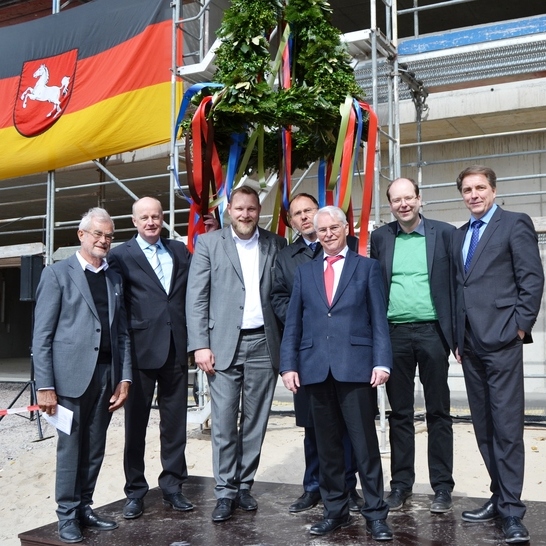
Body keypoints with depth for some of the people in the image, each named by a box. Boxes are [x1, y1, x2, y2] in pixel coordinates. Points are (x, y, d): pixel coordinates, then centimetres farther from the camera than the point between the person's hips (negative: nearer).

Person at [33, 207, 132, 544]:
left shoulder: (115, 279, 14)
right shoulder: (57, 274, 0)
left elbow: (122, 332, 12)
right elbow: (42, 335, -4)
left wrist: (124, 377, 4)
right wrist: (45, 385, -10)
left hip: (107, 374, 4)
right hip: (72, 374, -4)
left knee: (95, 448, 10)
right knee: (70, 446, 4)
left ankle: (85, 508, 22)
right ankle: (67, 515, 16)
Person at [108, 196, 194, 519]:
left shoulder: (180, 251, 12)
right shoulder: (121, 256, -1)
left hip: (176, 349, 3)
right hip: (141, 349, -3)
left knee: (175, 422, 10)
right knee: (136, 423, 8)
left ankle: (173, 486, 23)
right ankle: (135, 491, 20)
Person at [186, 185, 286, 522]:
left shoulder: (276, 244, 9)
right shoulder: (208, 243, 4)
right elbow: (196, 297, 0)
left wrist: (286, 343, 0)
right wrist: (200, 345, -8)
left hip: (264, 344, 2)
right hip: (224, 344, -2)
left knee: (255, 421, 9)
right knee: (224, 422, -1)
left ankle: (245, 485, 22)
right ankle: (225, 492, 10)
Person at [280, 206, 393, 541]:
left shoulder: (368, 267, 8)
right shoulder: (305, 272, 16)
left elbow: (379, 319, 1)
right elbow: (293, 323, 11)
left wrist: (382, 362, -9)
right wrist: (289, 364, 2)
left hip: (356, 366, -3)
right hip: (316, 368, 3)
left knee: (365, 444, 0)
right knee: (327, 445, 10)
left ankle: (376, 514, 12)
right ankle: (335, 510, 22)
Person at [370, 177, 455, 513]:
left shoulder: (445, 233, 2)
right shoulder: (380, 238, 7)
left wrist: (457, 333, -5)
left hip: (432, 331, -2)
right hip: (395, 333, 2)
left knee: (438, 412, 7)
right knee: (399, 413, 10)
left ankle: (443, 487, 18)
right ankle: (401, 484, 21)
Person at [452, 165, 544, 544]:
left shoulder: (515, 224, 0)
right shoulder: (460, 235, 19)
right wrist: (458, 338, 13)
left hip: (501, 340, -7)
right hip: (471, 345, 7)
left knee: (507, 427, -5)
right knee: (484, 428, 11)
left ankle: (512, 512, 3)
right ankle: (501, 499, 22)